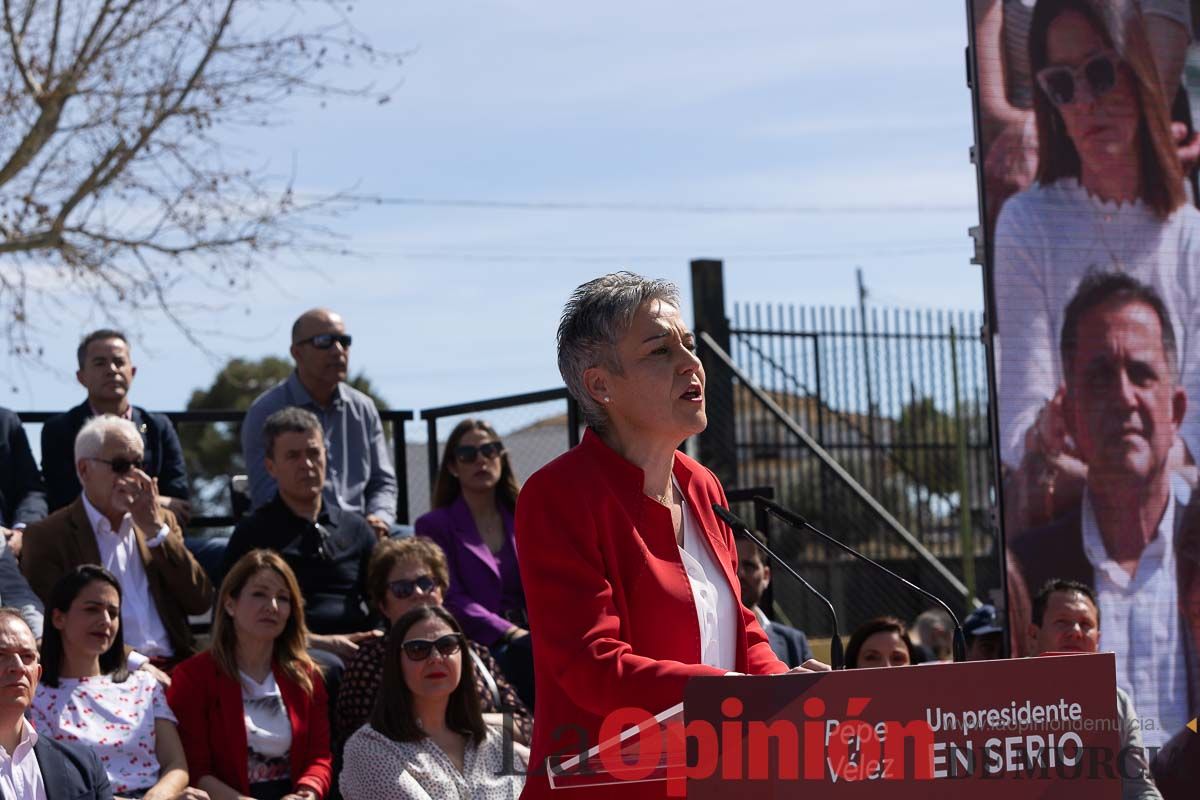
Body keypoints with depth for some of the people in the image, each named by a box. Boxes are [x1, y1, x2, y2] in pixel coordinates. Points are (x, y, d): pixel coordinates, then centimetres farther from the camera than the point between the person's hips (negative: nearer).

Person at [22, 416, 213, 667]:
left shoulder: (162, 521, 20)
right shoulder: (46, 536, 4)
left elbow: (200, 602, 10)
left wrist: (155, 530, 2)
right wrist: (133, 661, -15)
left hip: (175, 666, 4)